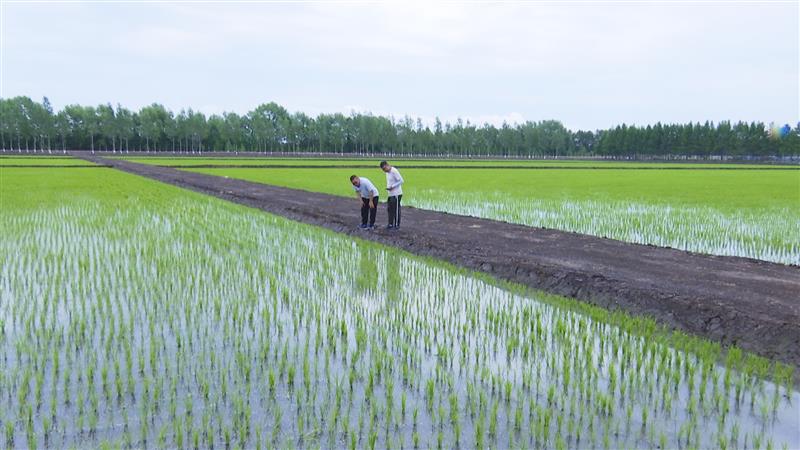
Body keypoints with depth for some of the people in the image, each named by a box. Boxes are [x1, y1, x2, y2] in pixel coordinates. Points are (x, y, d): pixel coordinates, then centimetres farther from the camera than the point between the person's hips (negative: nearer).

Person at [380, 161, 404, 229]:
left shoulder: (394, 171, -16)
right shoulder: (387, 172, 12)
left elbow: (401, 181, -18)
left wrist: (392, 187, -19)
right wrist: (388, 187, 7)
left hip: (396, 194, -9)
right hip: (390, 194, 9)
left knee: (396, 209, -1)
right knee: (390, 209, 11)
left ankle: (397, 225, 7)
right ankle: (391, 224, 19)